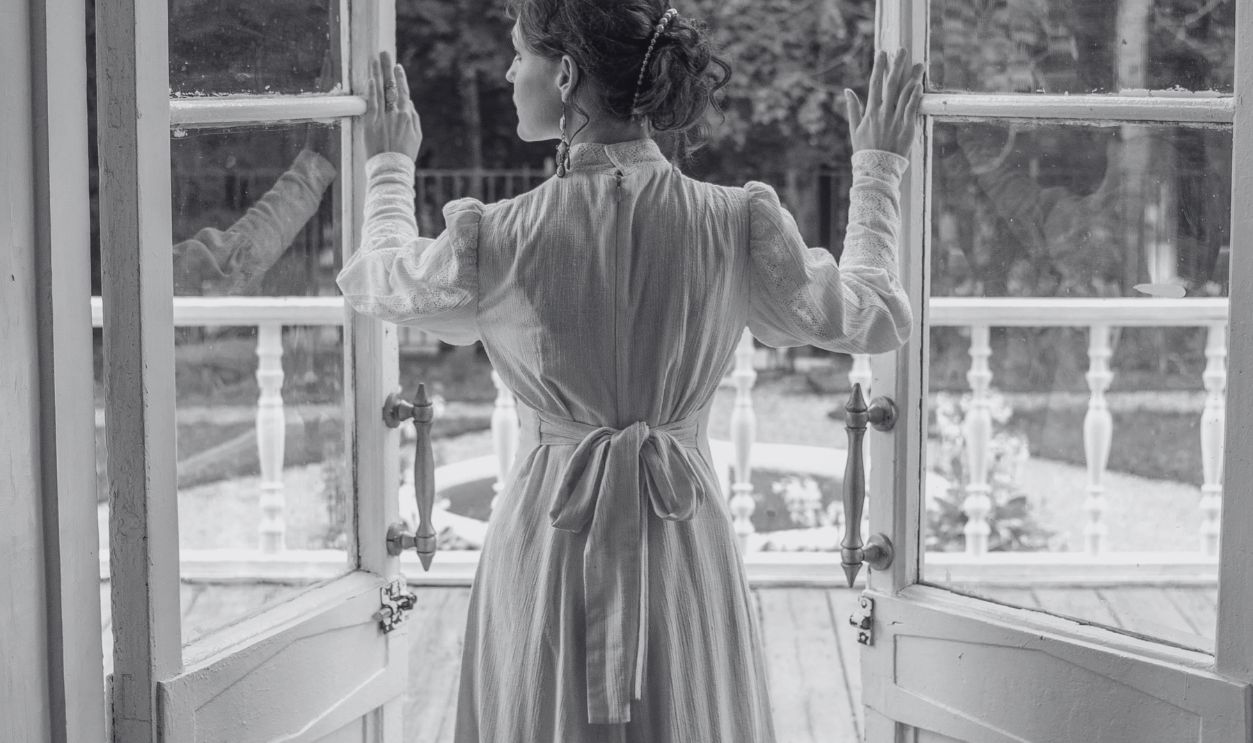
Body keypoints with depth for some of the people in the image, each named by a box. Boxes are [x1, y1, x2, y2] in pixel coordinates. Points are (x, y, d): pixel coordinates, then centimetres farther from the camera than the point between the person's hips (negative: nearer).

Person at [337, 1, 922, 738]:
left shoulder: (497, 238, -16)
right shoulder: (738, 226, -12)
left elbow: (375, 279, 7)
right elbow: (880, 318, 4)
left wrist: (391, 167, 26)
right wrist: (880, 168, 16)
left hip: (547, 538, -1)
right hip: (685, 537, 2)